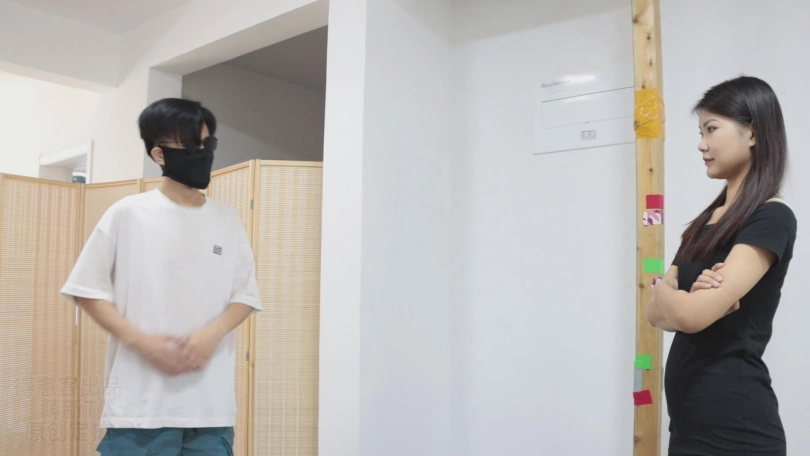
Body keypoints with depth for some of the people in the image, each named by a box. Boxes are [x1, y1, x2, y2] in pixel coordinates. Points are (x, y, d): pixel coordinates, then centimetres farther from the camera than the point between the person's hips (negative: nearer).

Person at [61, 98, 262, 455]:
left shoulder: (227, 220, 7)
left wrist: (212, 333, -10)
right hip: (139, 402, -2)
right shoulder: (128, 214, -1)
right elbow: (88, 290, 1)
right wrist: (141, 341, -11)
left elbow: (246, 295, 9)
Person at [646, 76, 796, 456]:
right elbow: (657, 314, 5)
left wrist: (665, 289, -3)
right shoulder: (705, 221, 11)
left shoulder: (771, 219, -13)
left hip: (734, 425, -8)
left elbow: (690, 314, -24)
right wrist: (691, 295, -15)